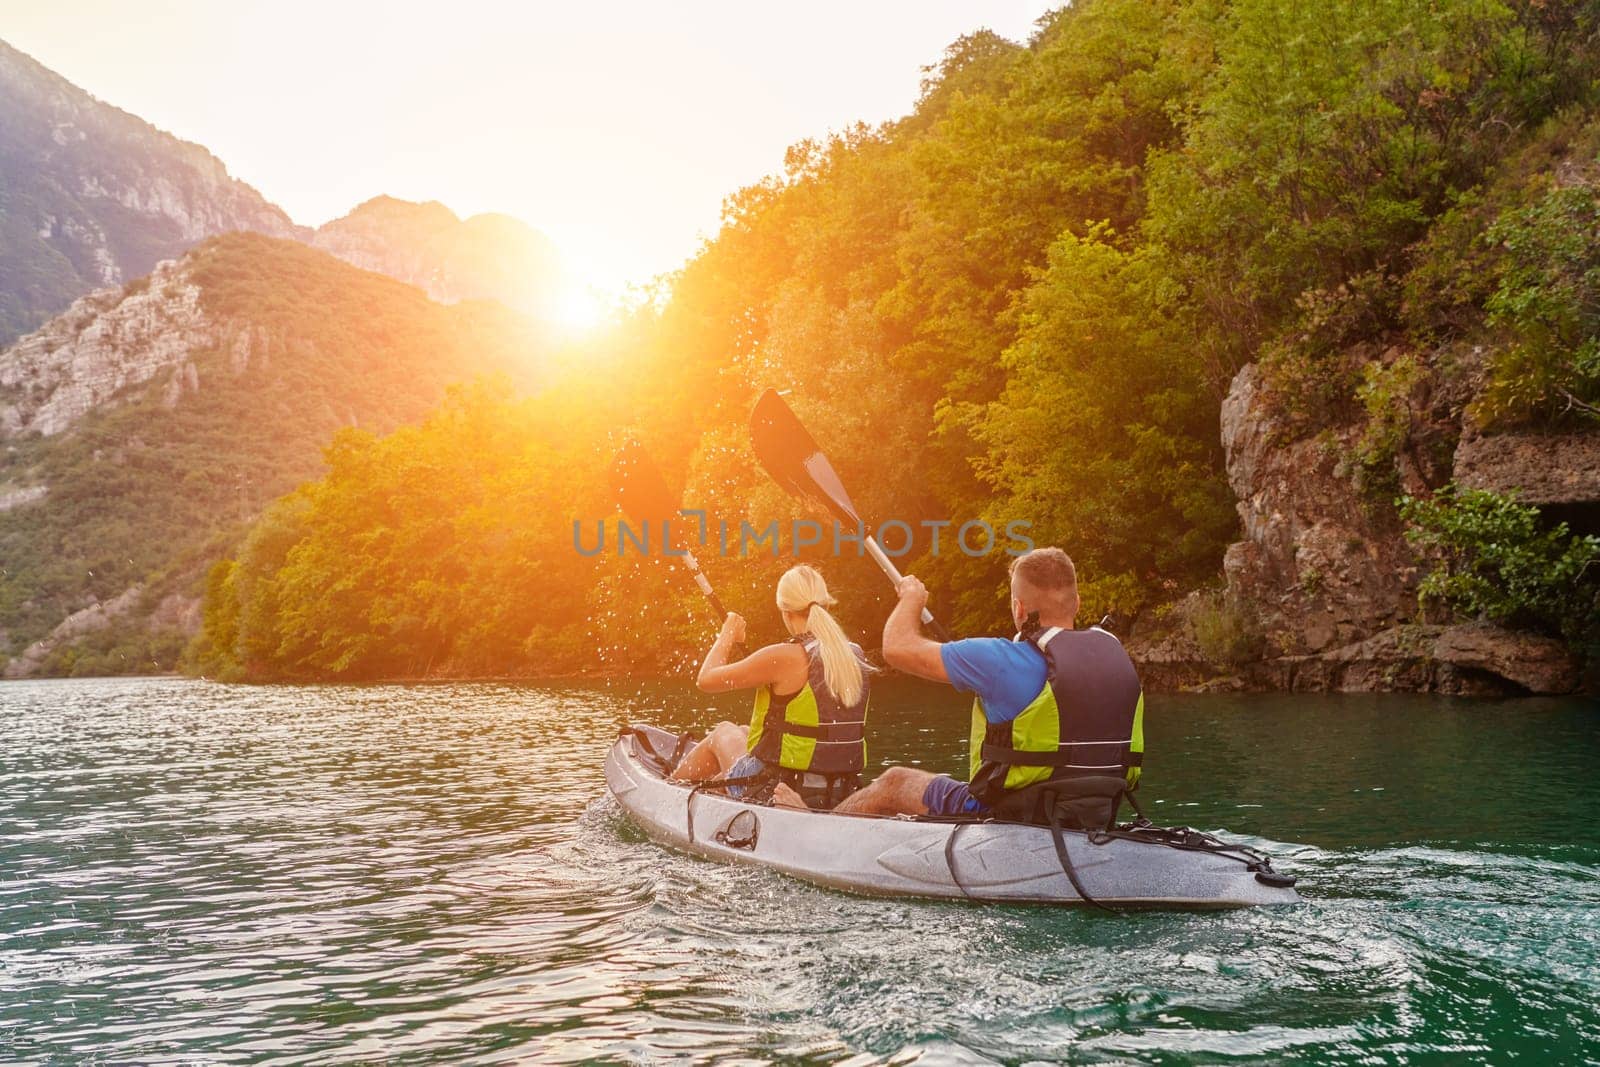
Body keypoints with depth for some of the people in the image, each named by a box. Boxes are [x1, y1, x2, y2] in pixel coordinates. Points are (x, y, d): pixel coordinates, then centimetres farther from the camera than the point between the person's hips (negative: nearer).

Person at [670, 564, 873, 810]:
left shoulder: (785, 657, -20)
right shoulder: (855, 655, -1)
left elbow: (706, 679, -10)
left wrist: (727, 636, 8)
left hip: (774, 794, -5)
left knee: (724, 732, 26)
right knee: (743, 733, 29)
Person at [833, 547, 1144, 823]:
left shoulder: (1006, 661, -23)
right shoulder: (1113, 651, -3)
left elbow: (898, 647, -14)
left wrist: (912, 597, 9)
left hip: (1012, 818, -7)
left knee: (894, 783, 15)